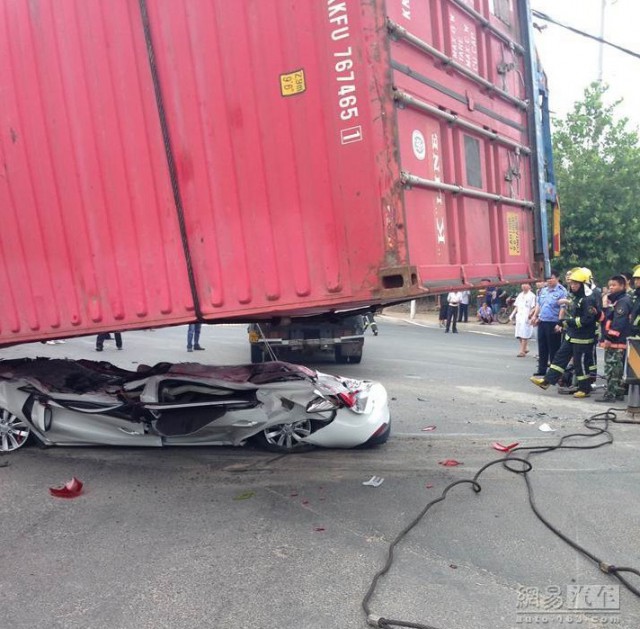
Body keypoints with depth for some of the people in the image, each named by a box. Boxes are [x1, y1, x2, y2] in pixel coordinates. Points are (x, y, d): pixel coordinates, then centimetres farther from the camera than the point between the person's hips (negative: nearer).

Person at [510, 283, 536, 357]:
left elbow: (534, 307, -9)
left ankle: (522, 351, -7)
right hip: (519, 316, 7)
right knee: (519, 334, 8)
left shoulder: (531, 295, -4)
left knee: (524, 334, -9)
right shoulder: (520, 295, 18)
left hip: (526, 318, -7)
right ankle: (525, 348, 24)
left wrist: (530, 314, -23)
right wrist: (513, 314, 11)